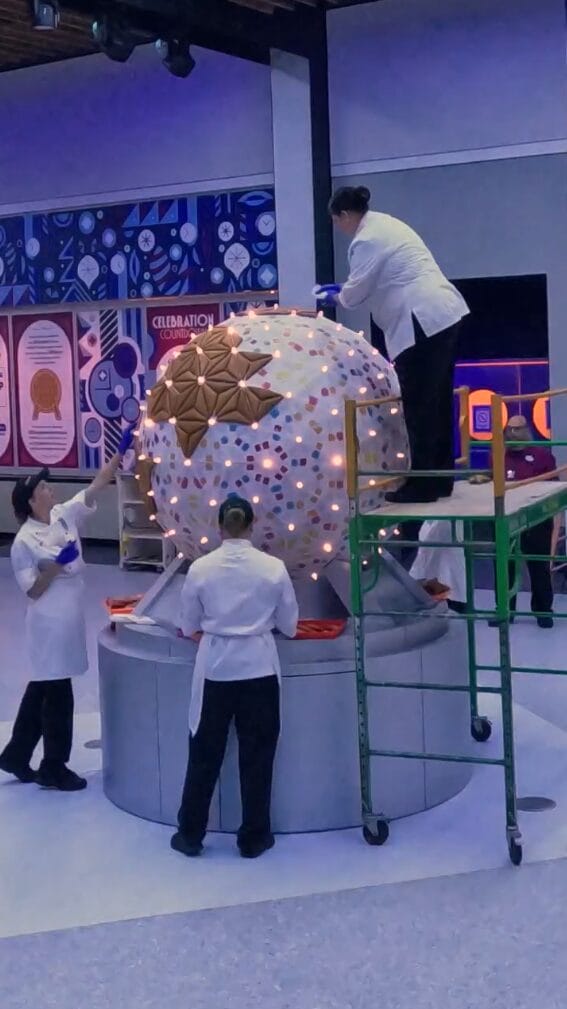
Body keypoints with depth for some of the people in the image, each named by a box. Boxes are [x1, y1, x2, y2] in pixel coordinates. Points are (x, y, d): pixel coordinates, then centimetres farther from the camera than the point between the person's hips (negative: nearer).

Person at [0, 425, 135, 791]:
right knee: (58, 695, 2)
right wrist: (57, 564, -24)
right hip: (50, 624, -8)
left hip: (69, 620, 8)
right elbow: (32, 590, -14)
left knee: (41, 689, 17)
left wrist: (121, 452, -7)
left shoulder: (64, 516, 2)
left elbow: (96, 486, -1)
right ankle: (54, 768, 17)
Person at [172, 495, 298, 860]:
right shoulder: (274, 567, -8)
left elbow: (188, 626, 4)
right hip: (259, 669, 0)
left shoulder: (200, 568, -7)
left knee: (205, 754, 12)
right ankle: (254, 838, 19)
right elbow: (289, 626, 2)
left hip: (215, 668, 1)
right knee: (257, 756, 11)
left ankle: (190, 835, 22)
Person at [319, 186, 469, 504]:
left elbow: (356, 293, -5)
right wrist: (342, 288, 27)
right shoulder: (385, 224, 20)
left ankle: (420, 486, 0)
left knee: (418, 406, -4)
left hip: (422, 322, -10)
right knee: (437, 402, 13)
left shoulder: (366, 241, -10)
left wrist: (335, 297, 16)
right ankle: (440, 480, 20)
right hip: (444, 313, 10)